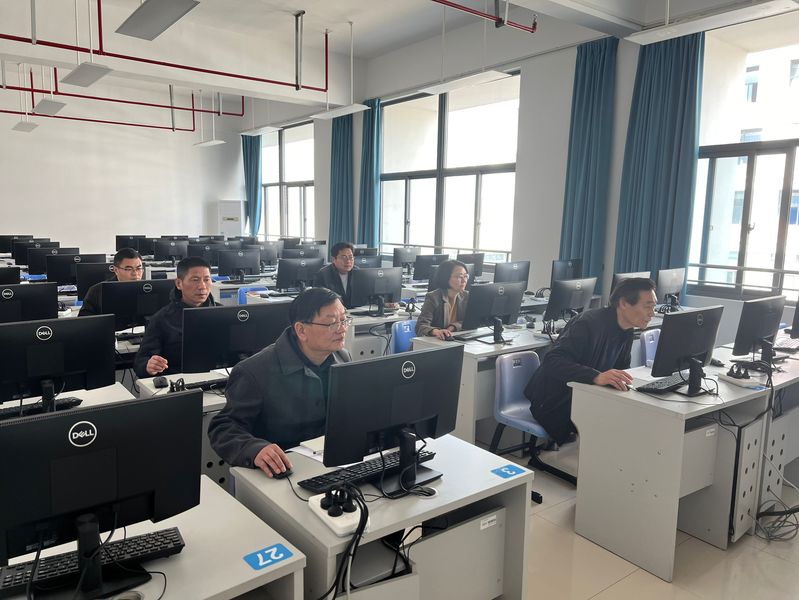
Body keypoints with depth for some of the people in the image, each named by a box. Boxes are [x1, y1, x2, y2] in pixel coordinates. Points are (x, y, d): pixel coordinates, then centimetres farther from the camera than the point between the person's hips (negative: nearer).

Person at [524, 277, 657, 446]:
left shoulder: (626, 332, 5)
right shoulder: (590, 323, -25)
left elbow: (622, 369, 12)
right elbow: (553, 361, -36)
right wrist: (596, 377, -50)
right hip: (553, 403, -9)